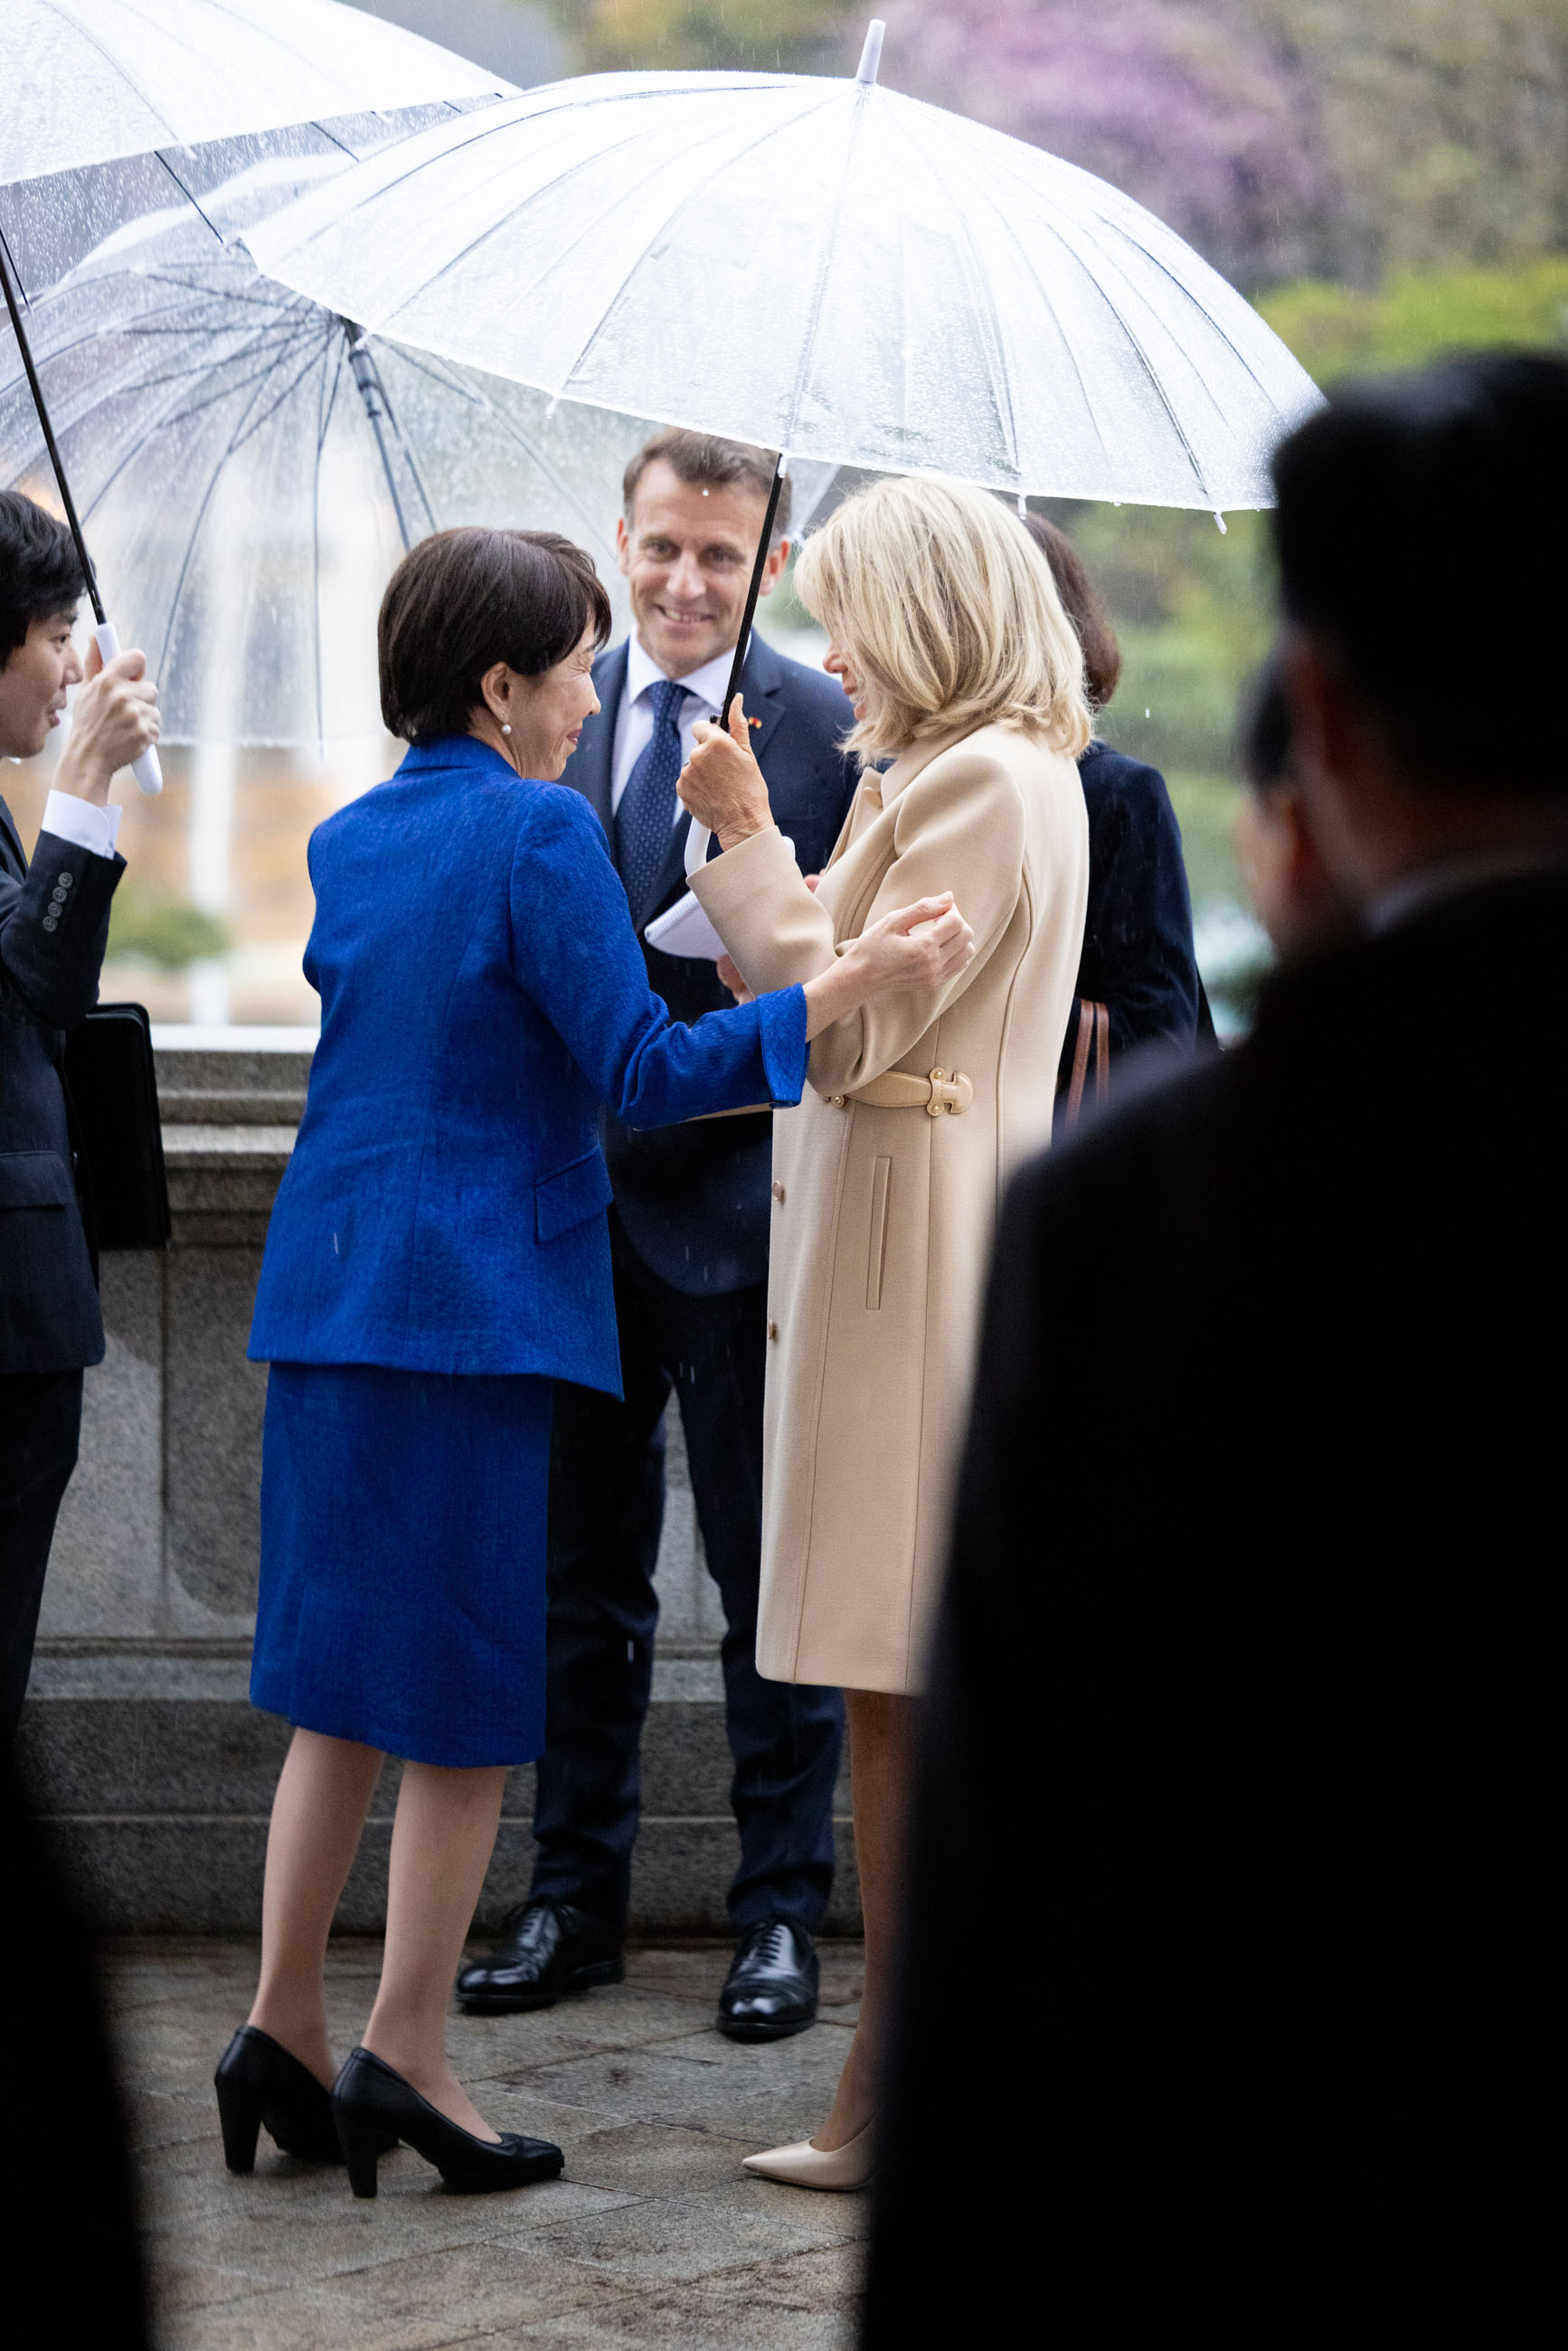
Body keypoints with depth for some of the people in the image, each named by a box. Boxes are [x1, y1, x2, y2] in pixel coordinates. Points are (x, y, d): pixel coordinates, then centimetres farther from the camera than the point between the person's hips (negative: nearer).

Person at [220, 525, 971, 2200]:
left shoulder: (347, 841, 12)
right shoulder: (540, 832, -11)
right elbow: (644, 1074, -15)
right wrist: (853, 985, -17)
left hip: (325, 1294, 8)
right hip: (475, 1305, -7)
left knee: (346, 1682, 13)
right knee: (469, 1688, 1)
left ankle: (282, 2031, 13)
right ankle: (404, 2052, 3)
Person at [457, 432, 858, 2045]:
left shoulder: (832, 731, -5)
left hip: (747, 1204, -4)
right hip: (577, 1196, 4)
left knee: (770, 1581, 5)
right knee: (583, 1576, 12)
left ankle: (782, 1912, 14)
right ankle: (574, 1900, 21)